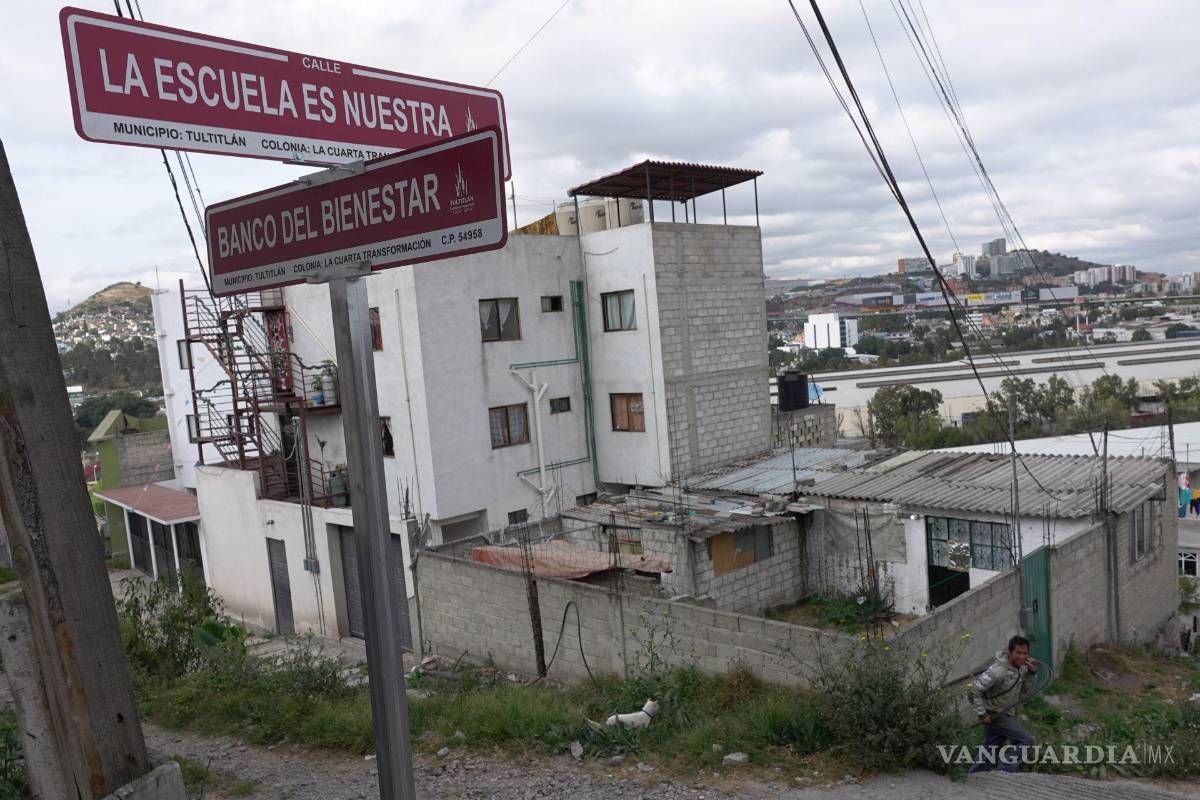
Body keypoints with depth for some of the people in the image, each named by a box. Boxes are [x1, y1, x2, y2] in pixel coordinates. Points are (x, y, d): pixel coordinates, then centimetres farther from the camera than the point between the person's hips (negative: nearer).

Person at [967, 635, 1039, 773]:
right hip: (992, 715, -8)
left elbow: (1026, 695, 0)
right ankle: (1004, 774, -3)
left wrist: (1031, 674, -12)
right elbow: (973, 691, -28)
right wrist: (982, 714, -25)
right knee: (1026, 740, -12)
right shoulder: (998, 671, -29)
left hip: (1004, 714, 8)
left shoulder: (1022, 668, -3)